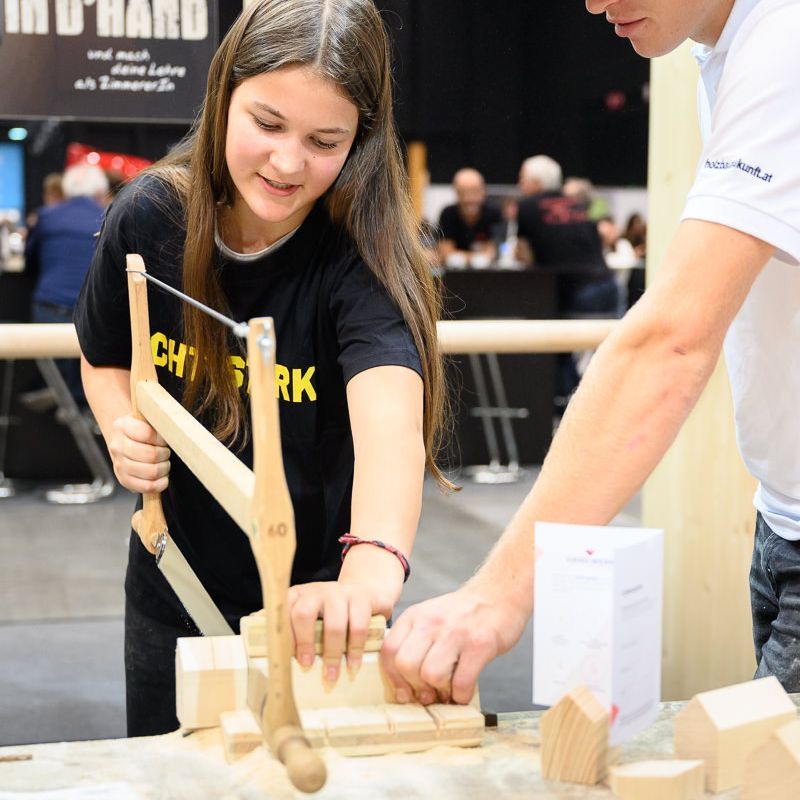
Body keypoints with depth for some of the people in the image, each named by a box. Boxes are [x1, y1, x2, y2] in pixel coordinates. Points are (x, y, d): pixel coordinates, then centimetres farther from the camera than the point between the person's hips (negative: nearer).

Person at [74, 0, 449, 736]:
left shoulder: (363, 253, -23)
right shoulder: (148, 218, -12)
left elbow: (390, 412, -43)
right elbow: (106, 357, 8)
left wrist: (373, 562, -62)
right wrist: (124, 427, -14)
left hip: (314, 600, -3)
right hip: (174, 593, 3)